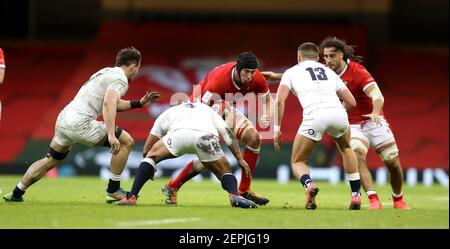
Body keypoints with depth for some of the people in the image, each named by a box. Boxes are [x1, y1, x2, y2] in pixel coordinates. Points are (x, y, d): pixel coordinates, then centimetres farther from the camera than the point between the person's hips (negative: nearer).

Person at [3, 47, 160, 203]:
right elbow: (108, 104, -23)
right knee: (126, 142, -2)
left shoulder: (106, 72, 24)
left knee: (51, 160, 26)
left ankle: (16, 194, 29)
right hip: (80, 123, -9)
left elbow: (114, 103, 37)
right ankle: (113, 190, 3)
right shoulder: (120, 78, -5)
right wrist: (111, 134, -30)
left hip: (63, 119, 9)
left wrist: (139, 103, 34)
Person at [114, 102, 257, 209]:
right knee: (224, 171, 21)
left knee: (151, 156, 24)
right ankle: (234, 194, -11)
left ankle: (131, 198, 11)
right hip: (206, 136, 1)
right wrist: (240, 159, 30)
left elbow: (146, 150, 42)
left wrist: (151, 168, 59)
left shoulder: (167, 113, 41)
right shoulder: (207, 109, 44)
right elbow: (228, 133, 30)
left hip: (179, 134, -1)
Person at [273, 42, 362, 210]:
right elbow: (351, 102, 31)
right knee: (346, 149, 35)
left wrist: (277, 129, 12)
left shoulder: (292, 72, 22)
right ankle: (356, 195, 25)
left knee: (297, 162, 15)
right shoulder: (329, 72, 31)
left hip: (314, 115, -3)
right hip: (338, 113, 3)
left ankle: (309, 185, -19)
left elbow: (279, 100, 7)